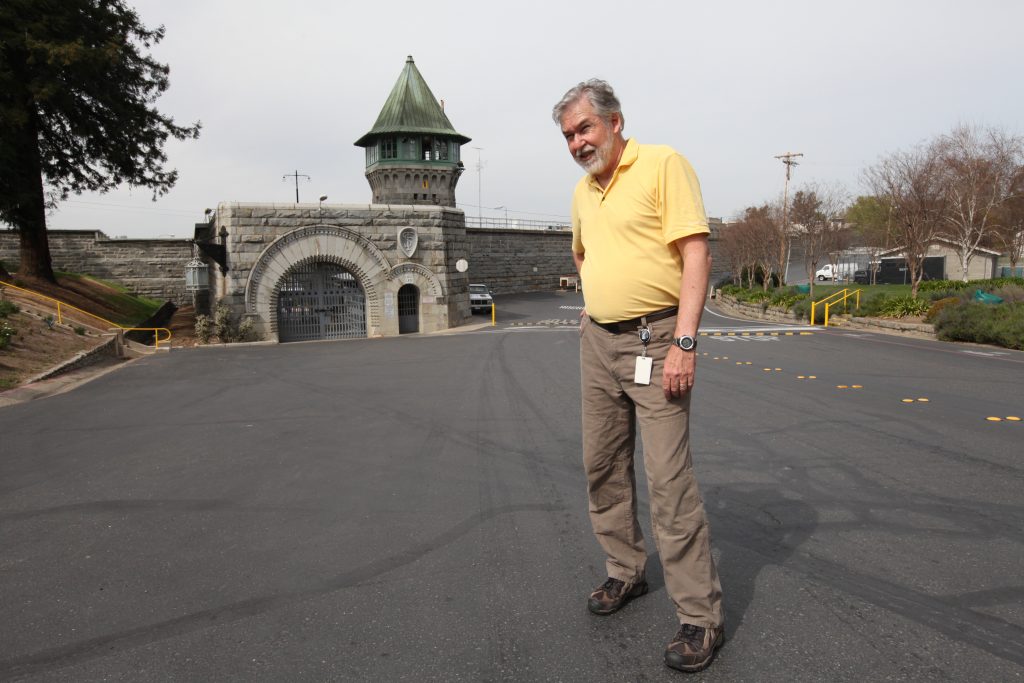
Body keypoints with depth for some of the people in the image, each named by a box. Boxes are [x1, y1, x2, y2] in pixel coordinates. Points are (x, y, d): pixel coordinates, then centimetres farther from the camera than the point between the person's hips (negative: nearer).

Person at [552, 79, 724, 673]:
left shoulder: (663, 164, -8)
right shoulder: (582, 191, 14)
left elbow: (697, 254, -15)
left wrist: (684, 343, -22)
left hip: (655, 341, -7)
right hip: (598, 342, 8)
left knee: (670, 479, -9)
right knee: (603, 467, 13)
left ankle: (702, 616, 4)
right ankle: (627, 572, 31)